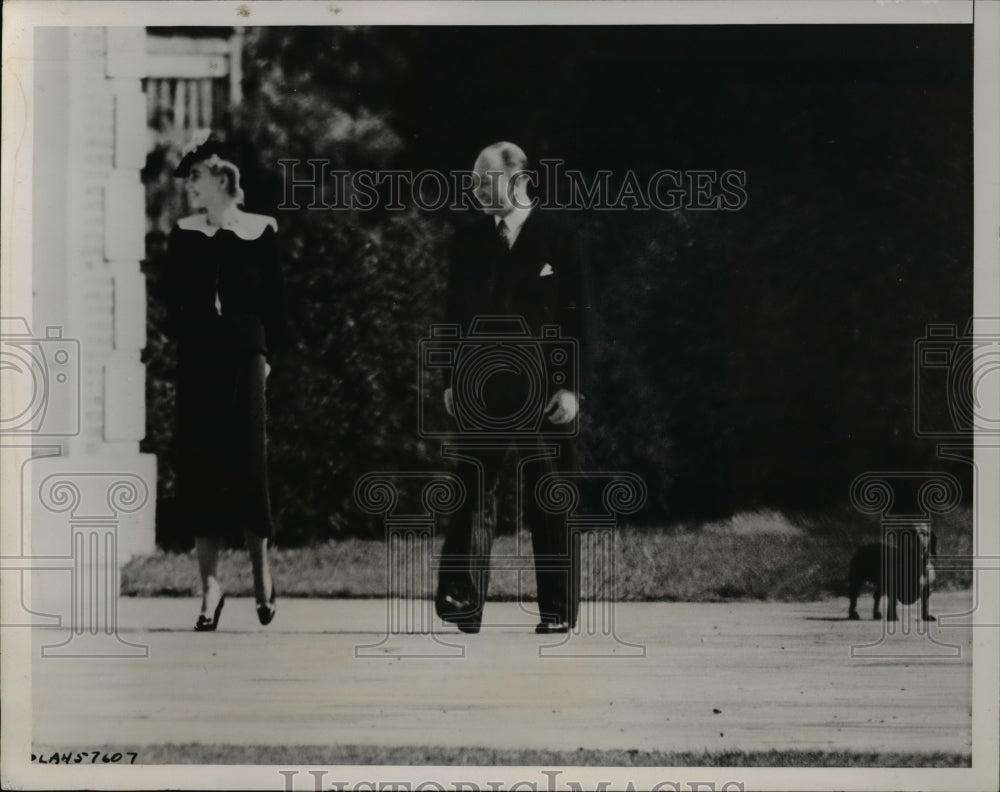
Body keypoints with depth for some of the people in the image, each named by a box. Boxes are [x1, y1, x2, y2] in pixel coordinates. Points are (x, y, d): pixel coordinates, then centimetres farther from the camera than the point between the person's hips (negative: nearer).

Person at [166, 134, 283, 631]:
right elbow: (175, 303, 7)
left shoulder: (260, 231, 4)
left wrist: (267, 355, -1)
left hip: (244, 358, -2)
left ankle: (261, 568, 15)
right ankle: (211, 584, 3)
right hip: (198, 362, 2)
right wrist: (187, 347, -4)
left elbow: (273, 301, 4)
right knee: (200, 464, -2)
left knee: (248, 459, -5)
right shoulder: (183, 235, 9)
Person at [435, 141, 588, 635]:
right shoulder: (469, 243, 10)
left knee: (548, 501, 2)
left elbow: (573, 317, -2)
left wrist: (571, 385, -8)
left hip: (541, 386, -2)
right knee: (473, 493, -4)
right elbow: (455, 315, 12)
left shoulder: (558, 238, 0)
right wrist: (451, 381, 5)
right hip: (480, 386, 3)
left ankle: (558, 610, 9)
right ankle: (462, 600, -4)